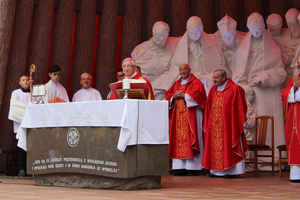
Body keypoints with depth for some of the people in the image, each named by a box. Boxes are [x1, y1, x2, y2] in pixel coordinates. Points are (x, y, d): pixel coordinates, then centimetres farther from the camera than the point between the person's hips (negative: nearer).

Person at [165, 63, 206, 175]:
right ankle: (180, 166, 0)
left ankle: (193, 166, -6)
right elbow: (168, 95, 16)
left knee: (190, 138, -9)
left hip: (191, 115, -5)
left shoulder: (196, 83, 2)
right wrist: (174, 97, -5)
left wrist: (183, 95, -11)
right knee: (179, 138, -1)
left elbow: (197, 95, -12)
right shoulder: (176, 84, 19)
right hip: (178, 116, 5)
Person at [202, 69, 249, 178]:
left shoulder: (235, 89, -6)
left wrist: (240, 123, -6)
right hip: (214, 125, 6)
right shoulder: (213, 89, 12)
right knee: (215, 146, 6)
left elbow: (240, 107, -4)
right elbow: (208, 107, 16)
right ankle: (216, 171, 11)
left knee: (229, 147, -4)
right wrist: (207, 123, 11)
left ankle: (232, 171, 2)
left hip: (229, 124, -6)